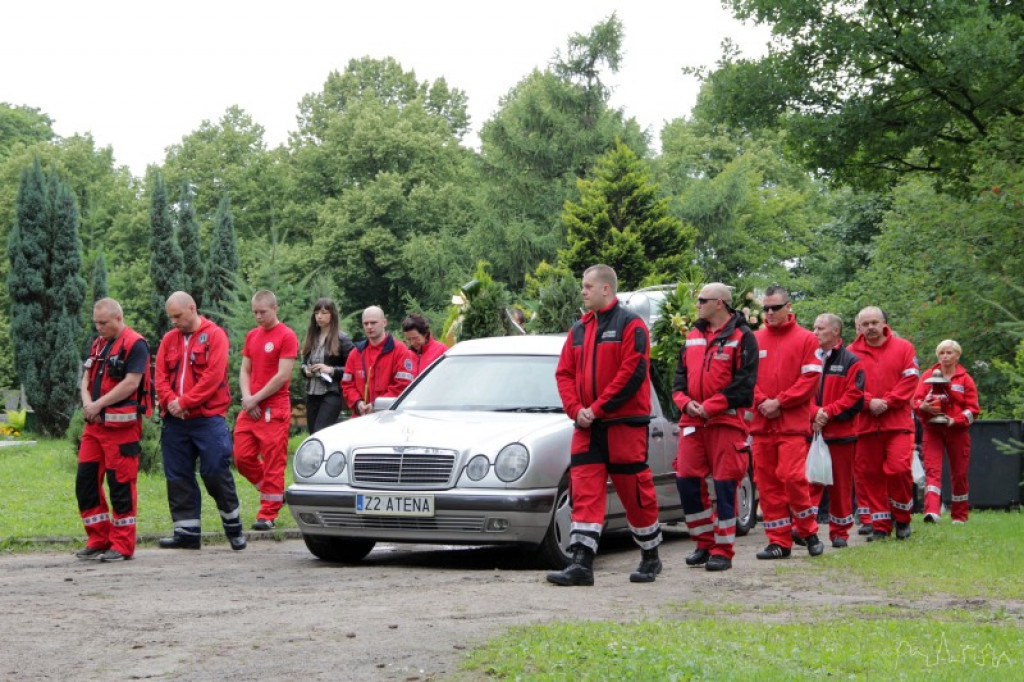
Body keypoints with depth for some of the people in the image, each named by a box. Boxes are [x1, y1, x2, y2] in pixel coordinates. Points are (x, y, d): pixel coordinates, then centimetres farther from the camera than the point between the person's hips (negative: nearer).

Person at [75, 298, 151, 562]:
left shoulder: (134, 345, -9)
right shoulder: (99, 343, 17)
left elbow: (131, 383, -17)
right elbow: (87, 378, 16)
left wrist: (99, 404, -13)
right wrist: (87, 403, -4)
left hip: (121, 425, -8)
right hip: (95, 424, 8)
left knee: (121, 485, -3)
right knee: (85, 482, 7)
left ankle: (123, 546, 5)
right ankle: (99, 540, 17)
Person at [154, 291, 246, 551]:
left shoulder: (214, 335, -3)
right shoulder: (169, 339, 13)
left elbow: (213, 376, -12)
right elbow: (161, 376, 7)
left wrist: (184, 401, -15)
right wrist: (170, 400, -11)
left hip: (208, 419, -5)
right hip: (175, 421, 5)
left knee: (216, 471, -5)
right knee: (178, 477, 5)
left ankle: (233, 526, 11)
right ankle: (187, 531, 12)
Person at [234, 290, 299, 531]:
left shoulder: (286, 336, -6)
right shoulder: (252, 336, 15)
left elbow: (283, 376, -12)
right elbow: (245, 371, 15)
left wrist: (256, 399, -10)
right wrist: (247, 398, -3)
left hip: (274, 409, -7)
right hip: (250, 409, 7)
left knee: (273, 462, -4)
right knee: (242, 457, 4)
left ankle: (268, 515, 0)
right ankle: (274, 492, 24)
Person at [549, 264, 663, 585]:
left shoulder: (630, 324, -6)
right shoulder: (579, 330, 15)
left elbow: (633, 372, -15)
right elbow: (564, 373, 13)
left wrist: (597, 408, -16)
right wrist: (576, 410, -5)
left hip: (625, 424, -6)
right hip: (587, 427, 6)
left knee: (635, 492, 4)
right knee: (584, 492, -5)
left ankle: (651, 558, 20)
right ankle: (581, 564, -9)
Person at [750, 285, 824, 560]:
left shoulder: (805, 339, 3)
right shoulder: (755, 340, 11)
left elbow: (811, 379, -4)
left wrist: (780, 402, -11)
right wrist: (762, 402, -8)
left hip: (793, 422, -4)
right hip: (761, 422, 4)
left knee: (792, 476, -13)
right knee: (766, 481, 3)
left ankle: (807, 531, 6)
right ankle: (779, 541, 9)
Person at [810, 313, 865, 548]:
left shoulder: (850, 361, 1)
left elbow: (854, 397, -6)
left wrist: (828, 412, -14)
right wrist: (814, 413, -9)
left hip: (840, 432, -3)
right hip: (811, 431, 3)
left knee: (841, 484, 3)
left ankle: (840, 533, 12)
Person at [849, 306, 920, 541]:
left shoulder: (903, 348, 7)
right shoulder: (852, 353, 8)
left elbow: (910, 380, 0)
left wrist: (888, 402, -10)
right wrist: (868, 402, -13)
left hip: (897, 422, -2)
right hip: (865, 423, 2)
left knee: (899, 468, -12)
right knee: (869, 475, 1)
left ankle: (902, 519, 10)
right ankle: (881, 525, 10)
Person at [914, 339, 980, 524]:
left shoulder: (965, 379, 4)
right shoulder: (929, 376, 8)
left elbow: (973, 409, -2)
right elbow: (917, 399, 3)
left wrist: (956, 420, -18)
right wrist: (923, 406, -21)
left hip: (957, 431, 0)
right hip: (933, 430, 0)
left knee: (959, 474, 6)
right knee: (932, 469, -15)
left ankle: (960, 516, 18)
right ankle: (932, 511, -28)